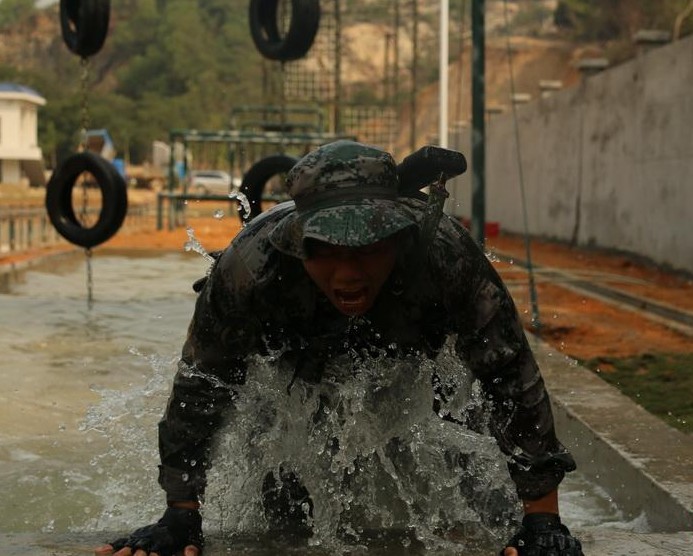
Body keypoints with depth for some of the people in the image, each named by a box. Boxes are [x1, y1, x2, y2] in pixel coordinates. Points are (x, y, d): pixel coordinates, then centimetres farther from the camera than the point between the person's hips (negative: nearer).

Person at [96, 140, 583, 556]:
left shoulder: (446, 254, -42)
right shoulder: (251, 264, -41)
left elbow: (513, 379, -34)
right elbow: (199, 388, -28)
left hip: (414, 359, 0)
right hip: (299, 354, 0)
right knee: (286, 513, 3)